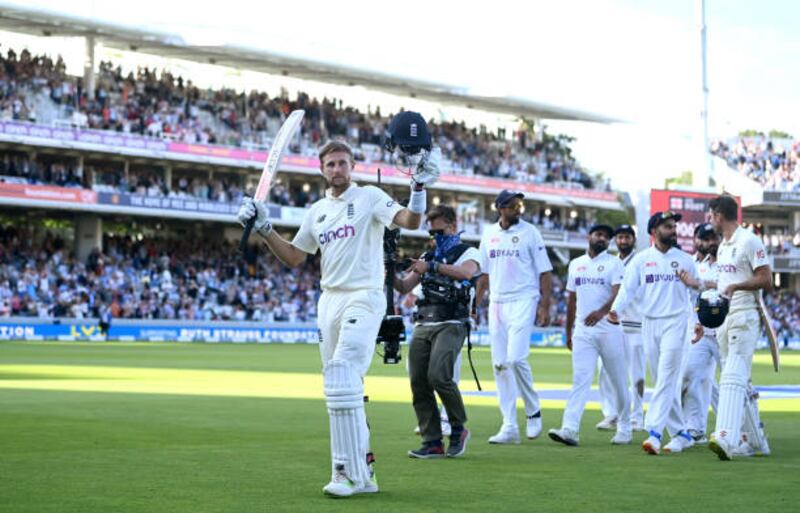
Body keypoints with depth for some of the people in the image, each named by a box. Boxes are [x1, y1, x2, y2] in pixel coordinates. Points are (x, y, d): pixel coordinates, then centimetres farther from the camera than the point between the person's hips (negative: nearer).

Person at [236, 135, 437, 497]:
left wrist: (418, 188, -31)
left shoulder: (369, 197, -2)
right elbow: (293, 257, 19)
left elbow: (410, 221, -16)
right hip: (329, 301, 7)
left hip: (364, 299, -7)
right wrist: (264, 229, 10)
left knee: (342, 380, -19)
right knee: (340, 387, 7)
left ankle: (349, 472, -17)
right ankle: (361, 470, 15)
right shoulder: (317, 211, 17)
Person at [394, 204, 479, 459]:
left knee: (438, 376, -22)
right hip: (423, 326, 6)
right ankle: (432, 443, 1)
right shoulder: (428, 256, 22)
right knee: (418, 382, -3)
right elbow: (405, 287, 17)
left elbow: (468, 272, -20)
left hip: (450, 325, -6)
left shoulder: (467, 252, 5)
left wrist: (432, 267, -24)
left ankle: (459, 428, -1)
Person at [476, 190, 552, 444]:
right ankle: (509, 427, 7)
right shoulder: (488, 234, 11)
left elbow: (545, 272, -2)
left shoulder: (530, 232, -1)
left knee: (516, 359, -18)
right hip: (496, 304, 5)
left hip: (523, 302, -5)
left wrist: (544, 306, -11)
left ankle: (533, 411, 3)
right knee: (500, 365, 3)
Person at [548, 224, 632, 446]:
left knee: (619, 381, 5)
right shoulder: (576, 264, 14)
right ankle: (569, 429, -18)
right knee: (580, 379, -8)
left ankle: (624, 428, 19)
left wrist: (602, 311, -35)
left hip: (609, 329, -3)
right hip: (583, 331, 3)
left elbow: (617, 294, -16)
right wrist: (568, 332, 17)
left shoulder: (614, 263, -1)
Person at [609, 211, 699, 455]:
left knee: (666, 380, -15)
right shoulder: (641, 260, 6)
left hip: (676, 323, -2)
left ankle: (654, 433, -23)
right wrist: (615, 309, -21)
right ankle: (681, 434, 16)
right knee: (662, 383, 6)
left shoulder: (685, 260, 6)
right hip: (649, 324, 2)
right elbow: (628, 288, -3)